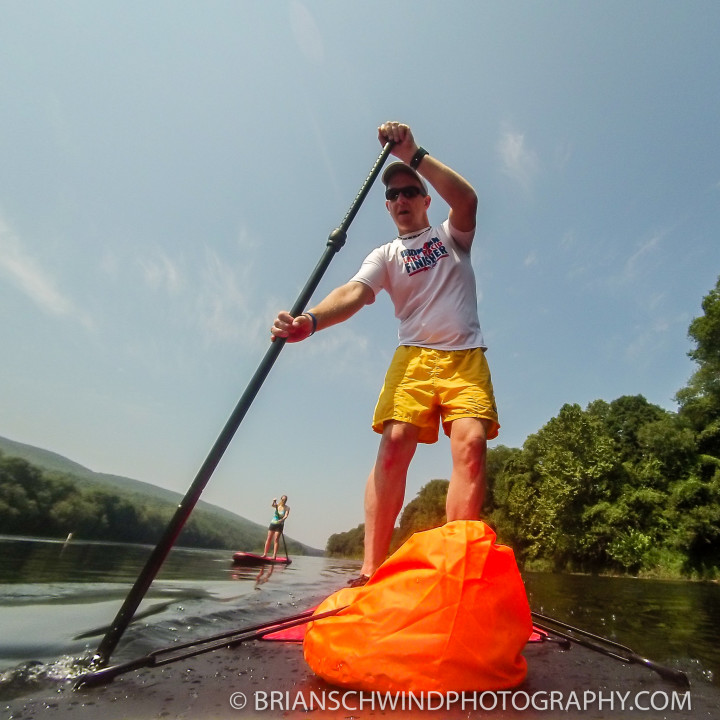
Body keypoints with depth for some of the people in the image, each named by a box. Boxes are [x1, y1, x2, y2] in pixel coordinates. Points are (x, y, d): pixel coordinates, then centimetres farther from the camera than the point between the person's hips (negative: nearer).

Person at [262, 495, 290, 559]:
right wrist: (274, 501, -41)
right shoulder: (277, 505, 3)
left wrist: (282, 519, -39)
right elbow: (272, 505, -19)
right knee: (268, 538, 3)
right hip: (273, 523, 3)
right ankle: (265, 554, 10)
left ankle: (274, 555, -7)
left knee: (276, 539, -8)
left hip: (280, 525, -3)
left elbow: (286, 515, -19)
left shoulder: (287, 508, -4)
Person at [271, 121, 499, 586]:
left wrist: (414, 155, -10)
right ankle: (370, 571, -17)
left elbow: (467, 199, -6)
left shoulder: (452, 235, 18)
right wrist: (310, 321, -25)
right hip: (414, 355, 0)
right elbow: (354, 293, -6)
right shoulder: (386, 255, 15)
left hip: (466, 356, 1)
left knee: (471, 443, -21)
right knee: (394, 445, -19)